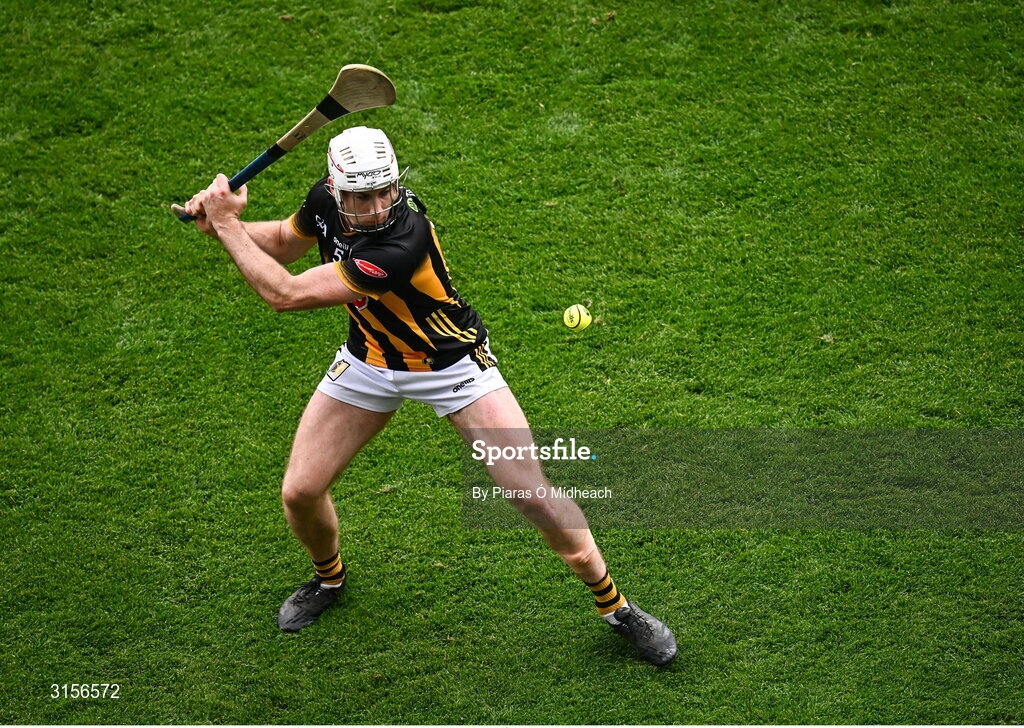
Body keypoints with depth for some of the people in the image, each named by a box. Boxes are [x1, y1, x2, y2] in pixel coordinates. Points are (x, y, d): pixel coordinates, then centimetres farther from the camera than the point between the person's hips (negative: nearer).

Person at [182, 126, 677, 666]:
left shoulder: (403, 242, -39)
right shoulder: (326, 202, -17)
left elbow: (284, 294, -35)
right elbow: (283, 242, 8)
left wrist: (227, 224, -27)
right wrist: (219, 222, -12)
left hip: (451, 364, -6)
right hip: (369, 363, 6)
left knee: (530, 493, -13)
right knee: (300, 492, 0)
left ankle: (614, 605, 8)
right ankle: (329, 576, 35)